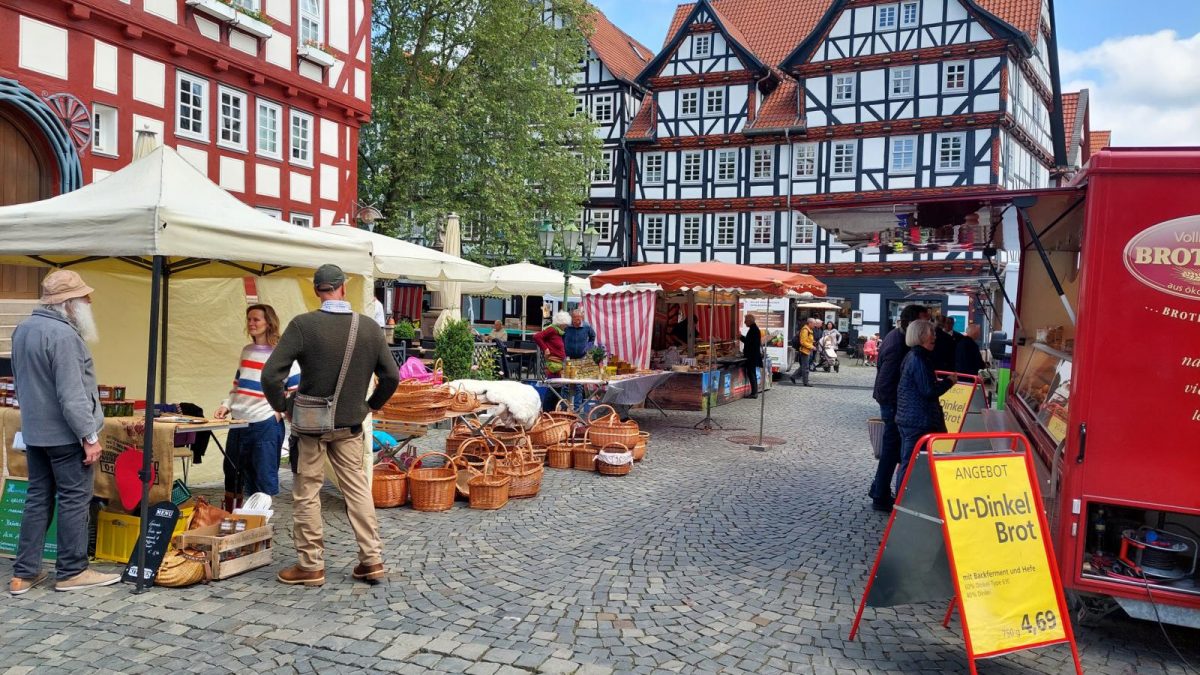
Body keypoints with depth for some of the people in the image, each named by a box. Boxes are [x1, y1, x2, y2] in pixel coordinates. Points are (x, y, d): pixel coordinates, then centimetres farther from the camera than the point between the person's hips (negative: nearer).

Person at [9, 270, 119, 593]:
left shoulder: (23, 329, 9)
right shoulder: (63, 334, -21)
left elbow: (21, 381, 20)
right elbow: (72, 394, -24)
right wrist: (90, 436, -20)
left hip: (34, 431, 9)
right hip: (65, 434, -9)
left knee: (37, 498, 14)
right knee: (74, 500, 1)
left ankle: (24, 573, 18)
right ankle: (71, 572, 10)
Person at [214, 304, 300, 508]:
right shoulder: (246, 351, 13)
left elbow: (296, 392, -7)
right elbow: (237, 386, 20)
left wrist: (279, 413, -12)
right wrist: (227, 406, 5)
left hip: (266, 425, -7)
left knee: (263, 479, -1)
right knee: (232, 477, 15)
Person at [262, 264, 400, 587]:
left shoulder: (303, 325, -15)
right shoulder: (368, 327, -4)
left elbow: (271, 374, -19)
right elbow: (391, 376, 0)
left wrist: (282, 406, -2)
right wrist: (371, 405, 13)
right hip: (350, 425, 3)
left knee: (307, 494, 8)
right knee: (358, 488, 12)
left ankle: (310, 565, 16)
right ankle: (372, 559, 14)